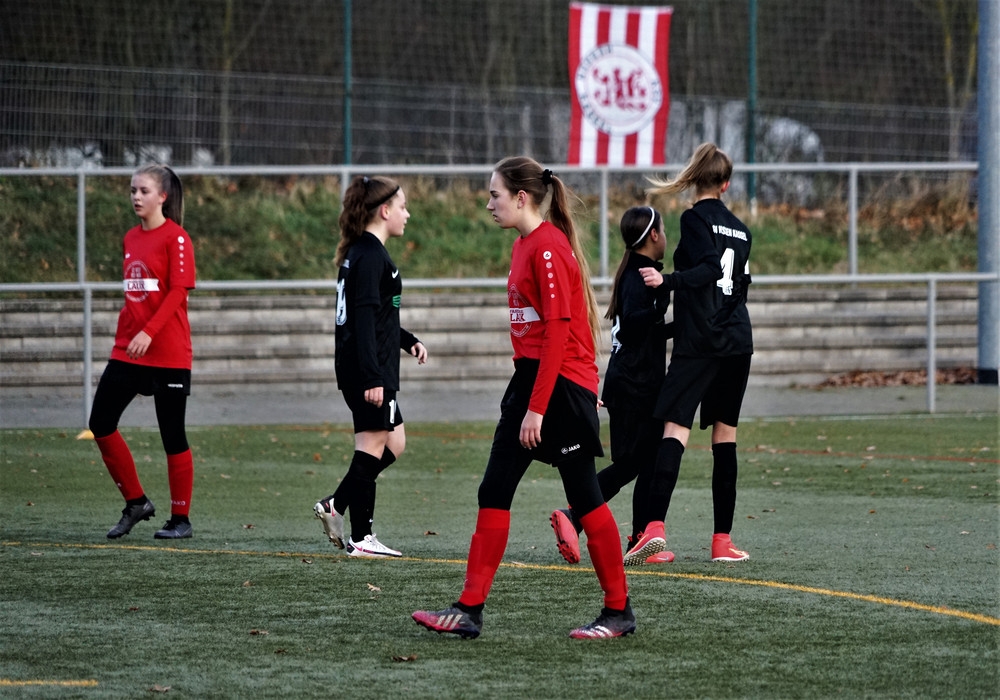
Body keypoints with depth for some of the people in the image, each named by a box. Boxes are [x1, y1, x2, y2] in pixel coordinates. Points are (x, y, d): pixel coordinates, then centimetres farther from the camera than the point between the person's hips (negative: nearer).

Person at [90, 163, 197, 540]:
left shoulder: (176, 239, -9)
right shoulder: (131, 239, 13)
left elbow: (177, 292, -15)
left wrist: (148, 332, -25)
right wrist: (124, 337, 17)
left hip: (168, 353, -7)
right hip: (127, 350, 7)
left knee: (172, 435, 0)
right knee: (100, 423, 0)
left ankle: (180, 519, 10)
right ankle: (136, 502, 13)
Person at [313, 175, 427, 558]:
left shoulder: (359, 253, 16)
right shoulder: (371, 256, -16)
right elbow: (364, 320, -22)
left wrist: (408, 340, 26)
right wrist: (373, 378, -26)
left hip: (357, 368, 10)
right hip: (370, 369, -10)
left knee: (393, 444, 16)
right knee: (372, 447, -5)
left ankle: (336, 506, 15)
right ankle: (361, 538, -1)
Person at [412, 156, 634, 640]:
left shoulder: (549, 248, -16)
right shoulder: (525, 246, 13)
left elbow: (558, 332, -20)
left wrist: (537, 408, -21)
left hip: (562, 388, -10)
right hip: (531, 381, 10)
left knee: (585, 498, -1)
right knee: (494, 492, 4)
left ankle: (618, 611, 10)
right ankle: (470, 609, 3)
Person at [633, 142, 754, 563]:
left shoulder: (695, 218, -3)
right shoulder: (740, 229, 16)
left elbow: (709, 268, -17)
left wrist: (667, 281, -25)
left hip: (698, 342, -6)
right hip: (738, 343, 6)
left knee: (675, 429, -12)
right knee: (725, 437, 9)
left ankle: (656, 526, -27)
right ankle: (722, 540, 7)